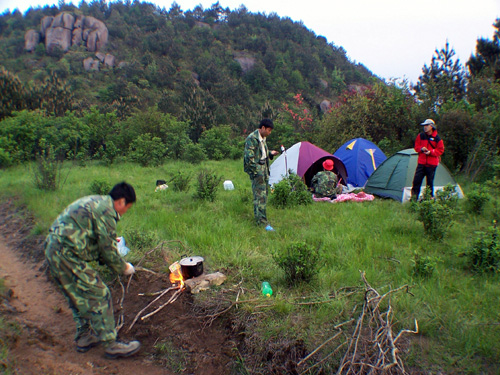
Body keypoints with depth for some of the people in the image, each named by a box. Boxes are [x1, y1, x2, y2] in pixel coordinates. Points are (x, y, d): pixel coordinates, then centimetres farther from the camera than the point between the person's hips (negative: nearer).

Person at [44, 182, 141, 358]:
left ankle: (84, 338, 35)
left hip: (53, 250, 11)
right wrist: (123, 268, 3)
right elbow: (108, 249, -12)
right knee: (99, 297, -3)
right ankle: (111, 345, 7)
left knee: (79, 298, 22)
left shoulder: (93, 202, 17)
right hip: (67, 256, -11)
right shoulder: (106, 211, -14)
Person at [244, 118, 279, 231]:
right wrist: (255, 171, -18)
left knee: (264, 193, 15)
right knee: (260, 196, -10)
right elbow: (249, 157, -18)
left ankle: (258, 217, 28)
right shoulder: (252, 138, -14)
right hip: (257, 170, -10)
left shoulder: (262, 138, 16)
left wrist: (270, 153, 9)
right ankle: (263, 223, -9)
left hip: (264, 169, 10)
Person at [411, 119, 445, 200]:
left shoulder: (437, 138, -3)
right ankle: (414, 198, 4)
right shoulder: (421, 136, 4)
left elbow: (440, 150, 1)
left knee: (430, 182, 5)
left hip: (432, 164, -2)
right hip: (421, 163, 2)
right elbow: (416, 146, 11)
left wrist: (431, 152, -14)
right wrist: (421, 148, -11)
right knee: (416, 180, -4)